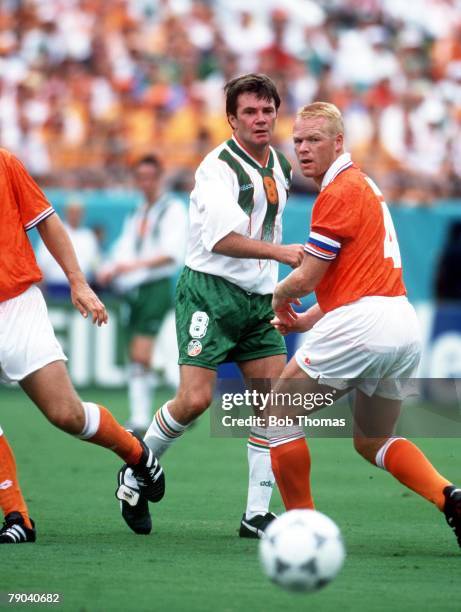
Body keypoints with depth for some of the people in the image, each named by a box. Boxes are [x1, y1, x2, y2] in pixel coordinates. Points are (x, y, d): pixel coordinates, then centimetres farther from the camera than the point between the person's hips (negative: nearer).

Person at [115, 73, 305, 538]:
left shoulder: (281, 168, 12)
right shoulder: (218, 166, -13)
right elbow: (221, 238, -27)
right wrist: (280, 251, -36)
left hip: (258, 298, 7)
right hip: (210, 293, -7)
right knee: (195, 399, -14)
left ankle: (257, 514, 2)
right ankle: (135, 474, 11)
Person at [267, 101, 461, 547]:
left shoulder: (338, 192, -10)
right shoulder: (362, 185, 21)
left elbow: (306, 278, -11)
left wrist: (279, 297, 10)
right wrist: (308, 319, 19)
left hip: (359, 326, -10)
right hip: (403, 327, 10)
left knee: (279, 416, 6)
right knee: (373, 442, 21)